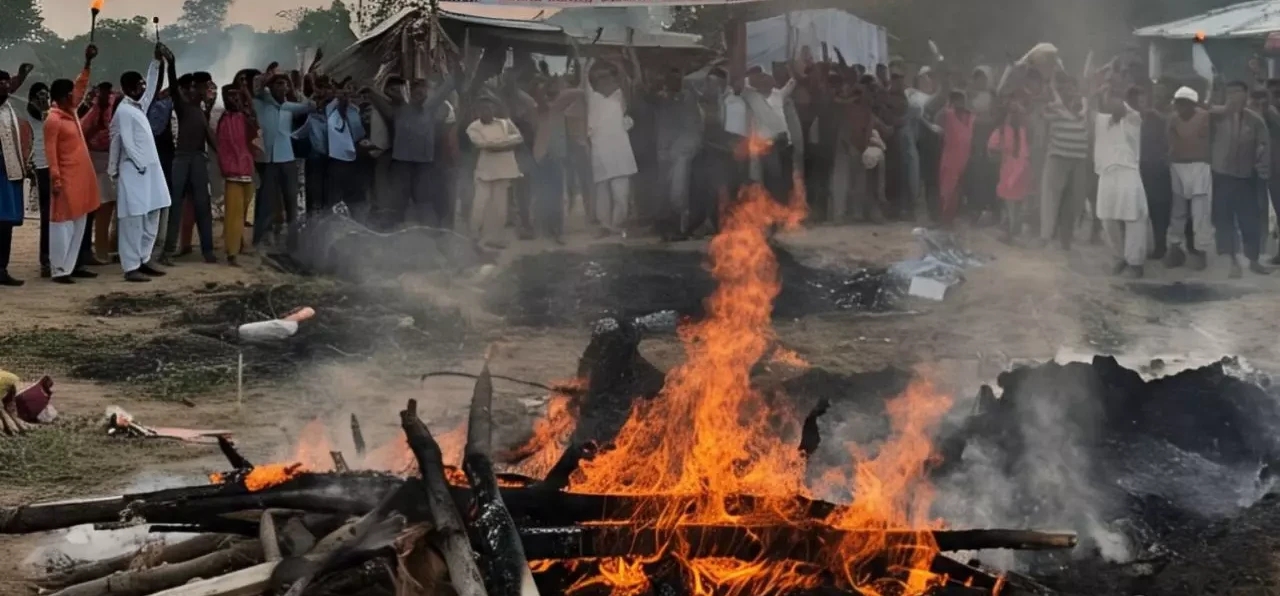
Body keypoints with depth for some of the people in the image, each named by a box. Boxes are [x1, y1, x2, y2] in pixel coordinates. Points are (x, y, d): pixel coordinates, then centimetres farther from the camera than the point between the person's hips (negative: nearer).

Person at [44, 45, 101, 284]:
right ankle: (59, 270, -3)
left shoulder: (71, 112, 11)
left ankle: (71, 265, 17)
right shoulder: (53, 120, -13)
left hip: (81, 178, 9)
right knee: (63, 223, -6)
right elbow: (50, 152, -16)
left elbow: (81, 87, 23)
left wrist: (88, 63, 16)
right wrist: (55, 179, -21)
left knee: (79, 223, 11)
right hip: (66, 179, -9)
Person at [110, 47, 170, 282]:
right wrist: (141, 166, -14)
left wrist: (157, 62, 22)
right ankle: (131, 267, -5)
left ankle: (143, 260, 19)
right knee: (133, 221, -7)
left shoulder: (139, 107, 13)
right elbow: (127, 143, -16)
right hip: (134, 172, -9)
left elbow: (151, 89, 27)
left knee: (151, 218, 11)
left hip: (149, 170, 9)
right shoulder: (124, 111, -12)